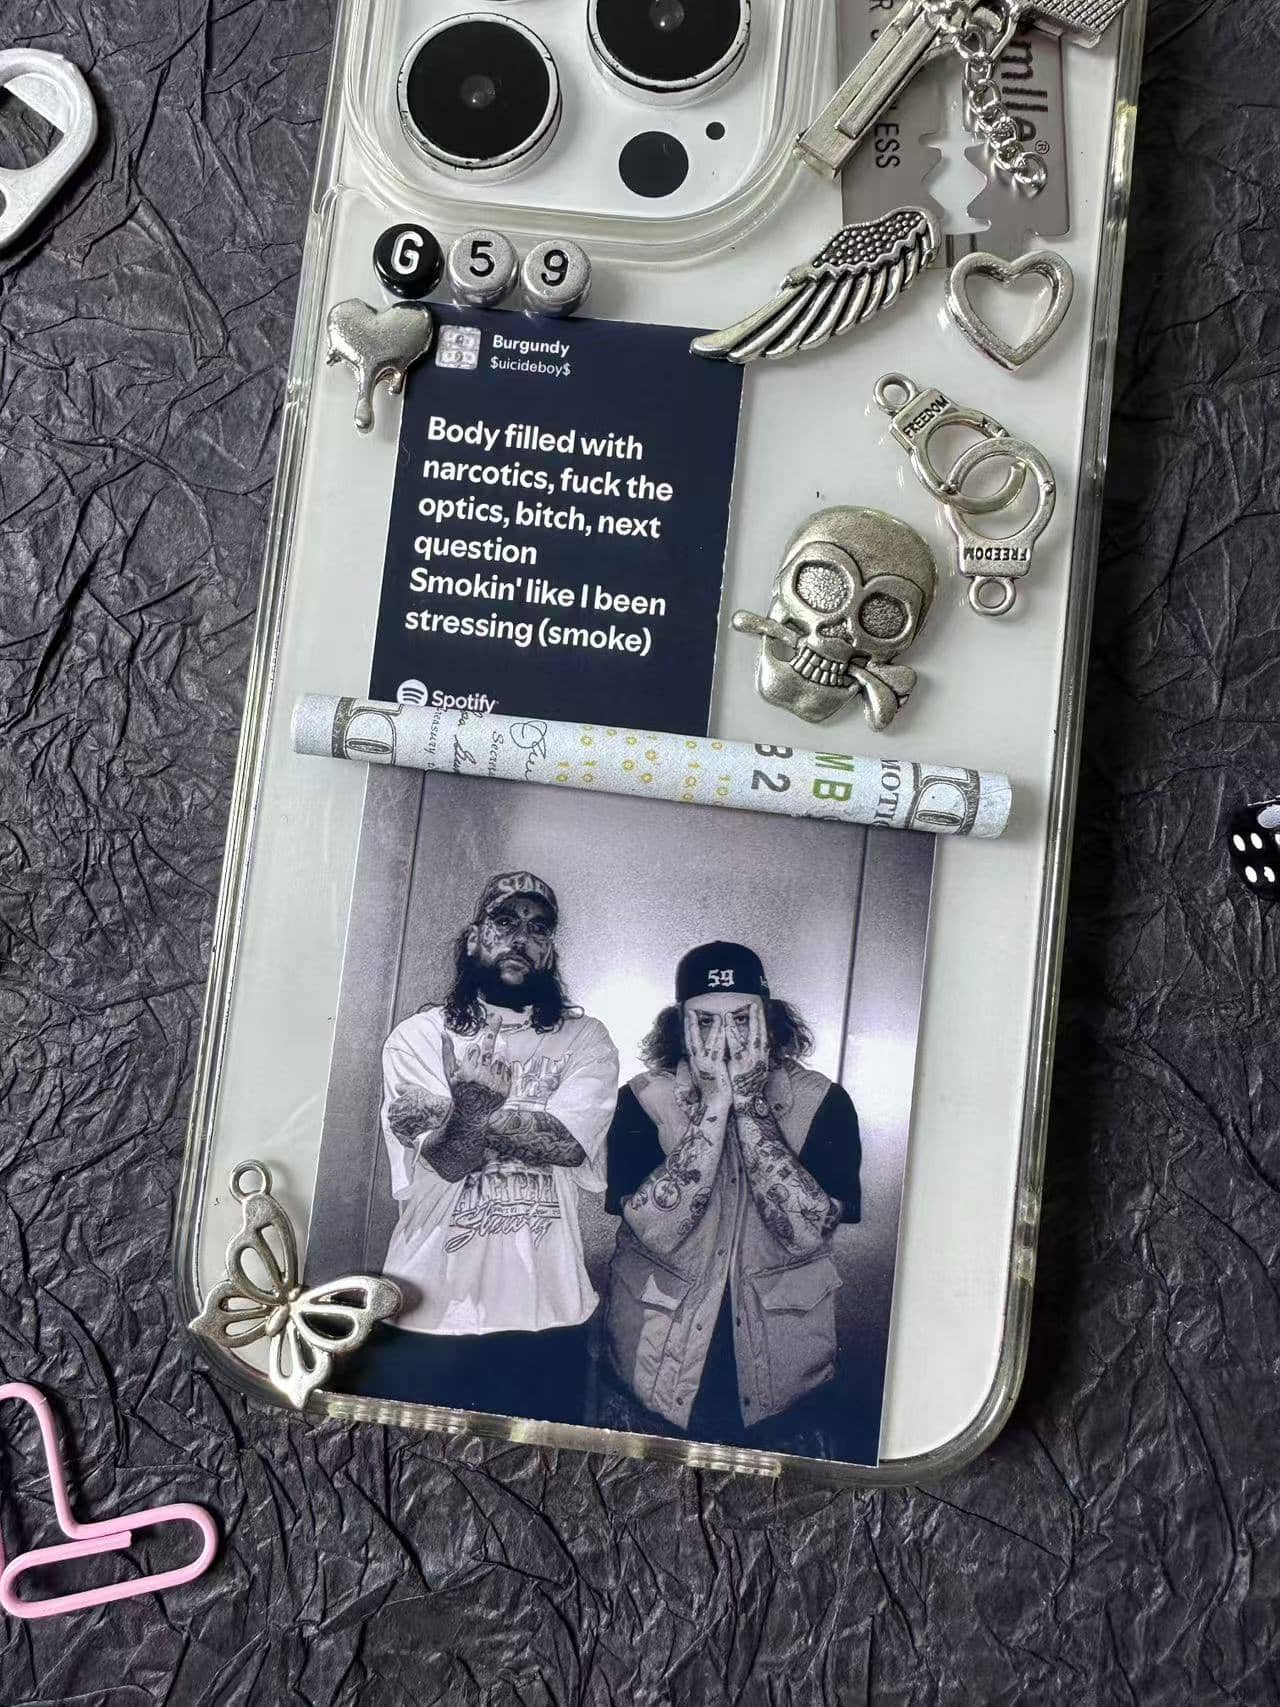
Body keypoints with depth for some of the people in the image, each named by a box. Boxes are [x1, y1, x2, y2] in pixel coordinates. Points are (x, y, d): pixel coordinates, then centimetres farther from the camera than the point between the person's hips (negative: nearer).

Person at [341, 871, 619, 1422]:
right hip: (422, 1316, 0)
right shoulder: (418, 1037, 1)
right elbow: (447, 1159, -11)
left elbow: (567, 1143, -13)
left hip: (547, 1319, 1)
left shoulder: (585, 1040, 4)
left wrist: (464, 1112, -11)